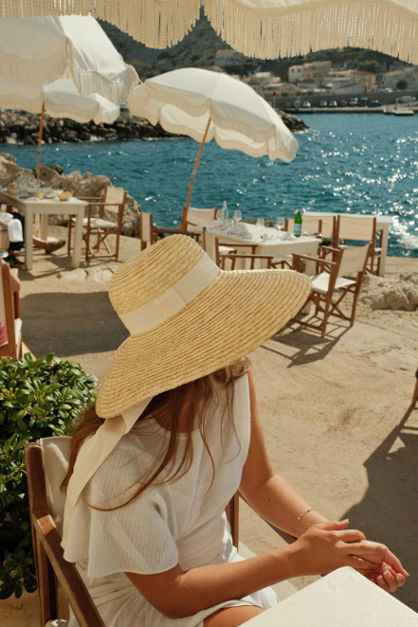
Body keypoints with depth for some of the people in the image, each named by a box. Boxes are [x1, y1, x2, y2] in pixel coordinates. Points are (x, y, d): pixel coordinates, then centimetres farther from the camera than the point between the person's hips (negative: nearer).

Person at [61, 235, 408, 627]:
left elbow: (259, 482, -1)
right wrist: (297, 559, -22)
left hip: (217, 561, 5)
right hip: (140, 595, -5)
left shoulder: (233, 377, -16)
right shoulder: (123, 465, -34)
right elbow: (169, 595, -20)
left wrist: (331, 535, -16)